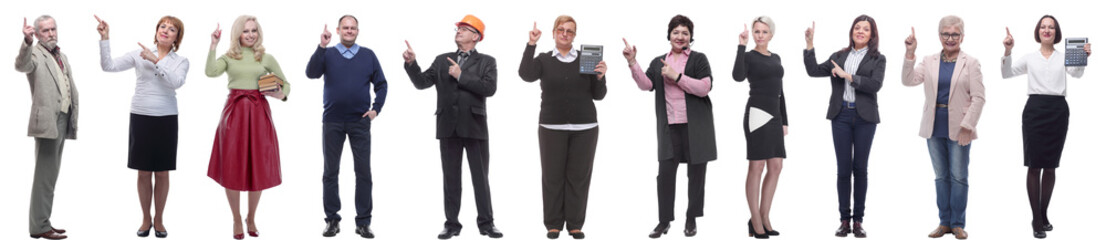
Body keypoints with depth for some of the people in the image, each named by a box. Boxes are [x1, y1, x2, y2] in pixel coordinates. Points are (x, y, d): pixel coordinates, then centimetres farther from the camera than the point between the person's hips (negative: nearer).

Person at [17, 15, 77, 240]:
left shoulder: (62, 57, 19)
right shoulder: (35, 54, -6)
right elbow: (22, 65, -30)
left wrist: (74, 118, 15)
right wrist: (27, 41, -47)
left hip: (63, 120, 8)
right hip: (47, 120, -8)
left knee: (50, 175, 13)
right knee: (45, 175, -7)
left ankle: (43, 222, 19)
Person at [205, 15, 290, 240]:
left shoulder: (266, 58, 8)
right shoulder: (228, 57, 6)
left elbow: (285, 83, 15)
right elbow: (210, 71, -13)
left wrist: (281, 94, -6)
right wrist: (213, 45, -12)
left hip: (259, 113, 1)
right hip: (234, 112, -1)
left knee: (258, 167, 5)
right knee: (232, 167, 1)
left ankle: (251, 218, 22)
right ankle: (236, 220, 16)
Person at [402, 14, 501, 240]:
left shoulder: (486, 62, 5)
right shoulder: (442, 60, 14)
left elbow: (489, 88, -11)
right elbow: (422, 82, 5)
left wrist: (461, 76, -11)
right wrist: (411, 63, -10)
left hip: (474, 127, -2)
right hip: (448, 127, 3)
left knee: (480, 178, 2)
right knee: (451, 178, 6)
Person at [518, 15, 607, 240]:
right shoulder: (543, 59, 7)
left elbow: (598, 95, 8)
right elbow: (526, 75, -14)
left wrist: (600, 77, -11)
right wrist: (531, 44, -15)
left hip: (585, 128, 1)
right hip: (552, 127, 0)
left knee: (579, 176, 2)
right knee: (552, 176, 1)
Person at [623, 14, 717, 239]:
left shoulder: (699, 59, 3)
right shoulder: (658, 62, 13)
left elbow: (704, 88, -10)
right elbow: (646, 84, 0)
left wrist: (677, 76, -14)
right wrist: (633, 63, -11)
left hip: (695, 126, -2)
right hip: (669, 126, 2)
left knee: (696, 172, 4)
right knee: (665, 172, -3)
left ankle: (691, 220, 15)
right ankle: (664, 221, 6)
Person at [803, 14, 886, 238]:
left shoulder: (878, 59, 4)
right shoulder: (839, 56, 12)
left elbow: (875, 85, -11)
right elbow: (814, 71, 7)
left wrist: (847, 76, -12)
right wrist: (809, 45, -1)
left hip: (864, 117, -1)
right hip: (841, 115, 1)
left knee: (860, 168, 3)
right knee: (843, 168, 0)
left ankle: (858, 220, 9)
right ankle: (844, 220, 5)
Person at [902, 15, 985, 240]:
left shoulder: (971, 63, -1)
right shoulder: (929, 62, 8)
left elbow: (978, 98, -5)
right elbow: (909, 80, -4)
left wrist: (967, 126, -14)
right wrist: (910, 54, -14)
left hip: (958, 129, -3)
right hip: (934, 128, 3)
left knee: (958, 177, 1)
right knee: (941, 176, 9)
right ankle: (944, 222, 16)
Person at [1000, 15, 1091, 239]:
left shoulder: (1064, 57, 9)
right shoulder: (1029, 58, 9)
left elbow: (1076, 73, -9)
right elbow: (1006, 74, 0)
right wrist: (1007, 51, -16)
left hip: (1058, 111, 1)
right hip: (1035, 110, -1)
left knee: (1050, 167, 8)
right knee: (1034, 166, -3)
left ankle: (1043, 214, 22)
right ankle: (1037, 220, 1)